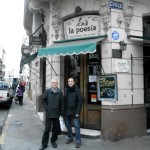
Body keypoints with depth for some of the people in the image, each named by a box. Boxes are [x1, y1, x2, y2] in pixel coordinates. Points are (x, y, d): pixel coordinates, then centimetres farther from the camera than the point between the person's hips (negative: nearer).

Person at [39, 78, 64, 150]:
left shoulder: (60, 92, -4)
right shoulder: (47, 91, -4)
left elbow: (62, 102, -1)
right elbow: (43, 99, 6)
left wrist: (62, 112, 0)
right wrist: (46, 108, -1)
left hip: (57, 114, 1)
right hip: (49, 113, -1)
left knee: (56, 128, 12)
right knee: (47, 129, 5)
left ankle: (53, 141, 31)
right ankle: (44, 144, 15)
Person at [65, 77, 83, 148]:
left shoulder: (77, 90, -7)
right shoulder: (66, 90, 5)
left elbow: (80, 101, -10)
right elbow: (64, 101, 7)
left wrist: (78, 112, -15)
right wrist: (64, 110, 2)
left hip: (74, 112, -4)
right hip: (67, 112, 5)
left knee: (77, 126, 1)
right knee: (68, 125, 15)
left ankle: (78, 141, 10)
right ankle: (70, 138, 31)